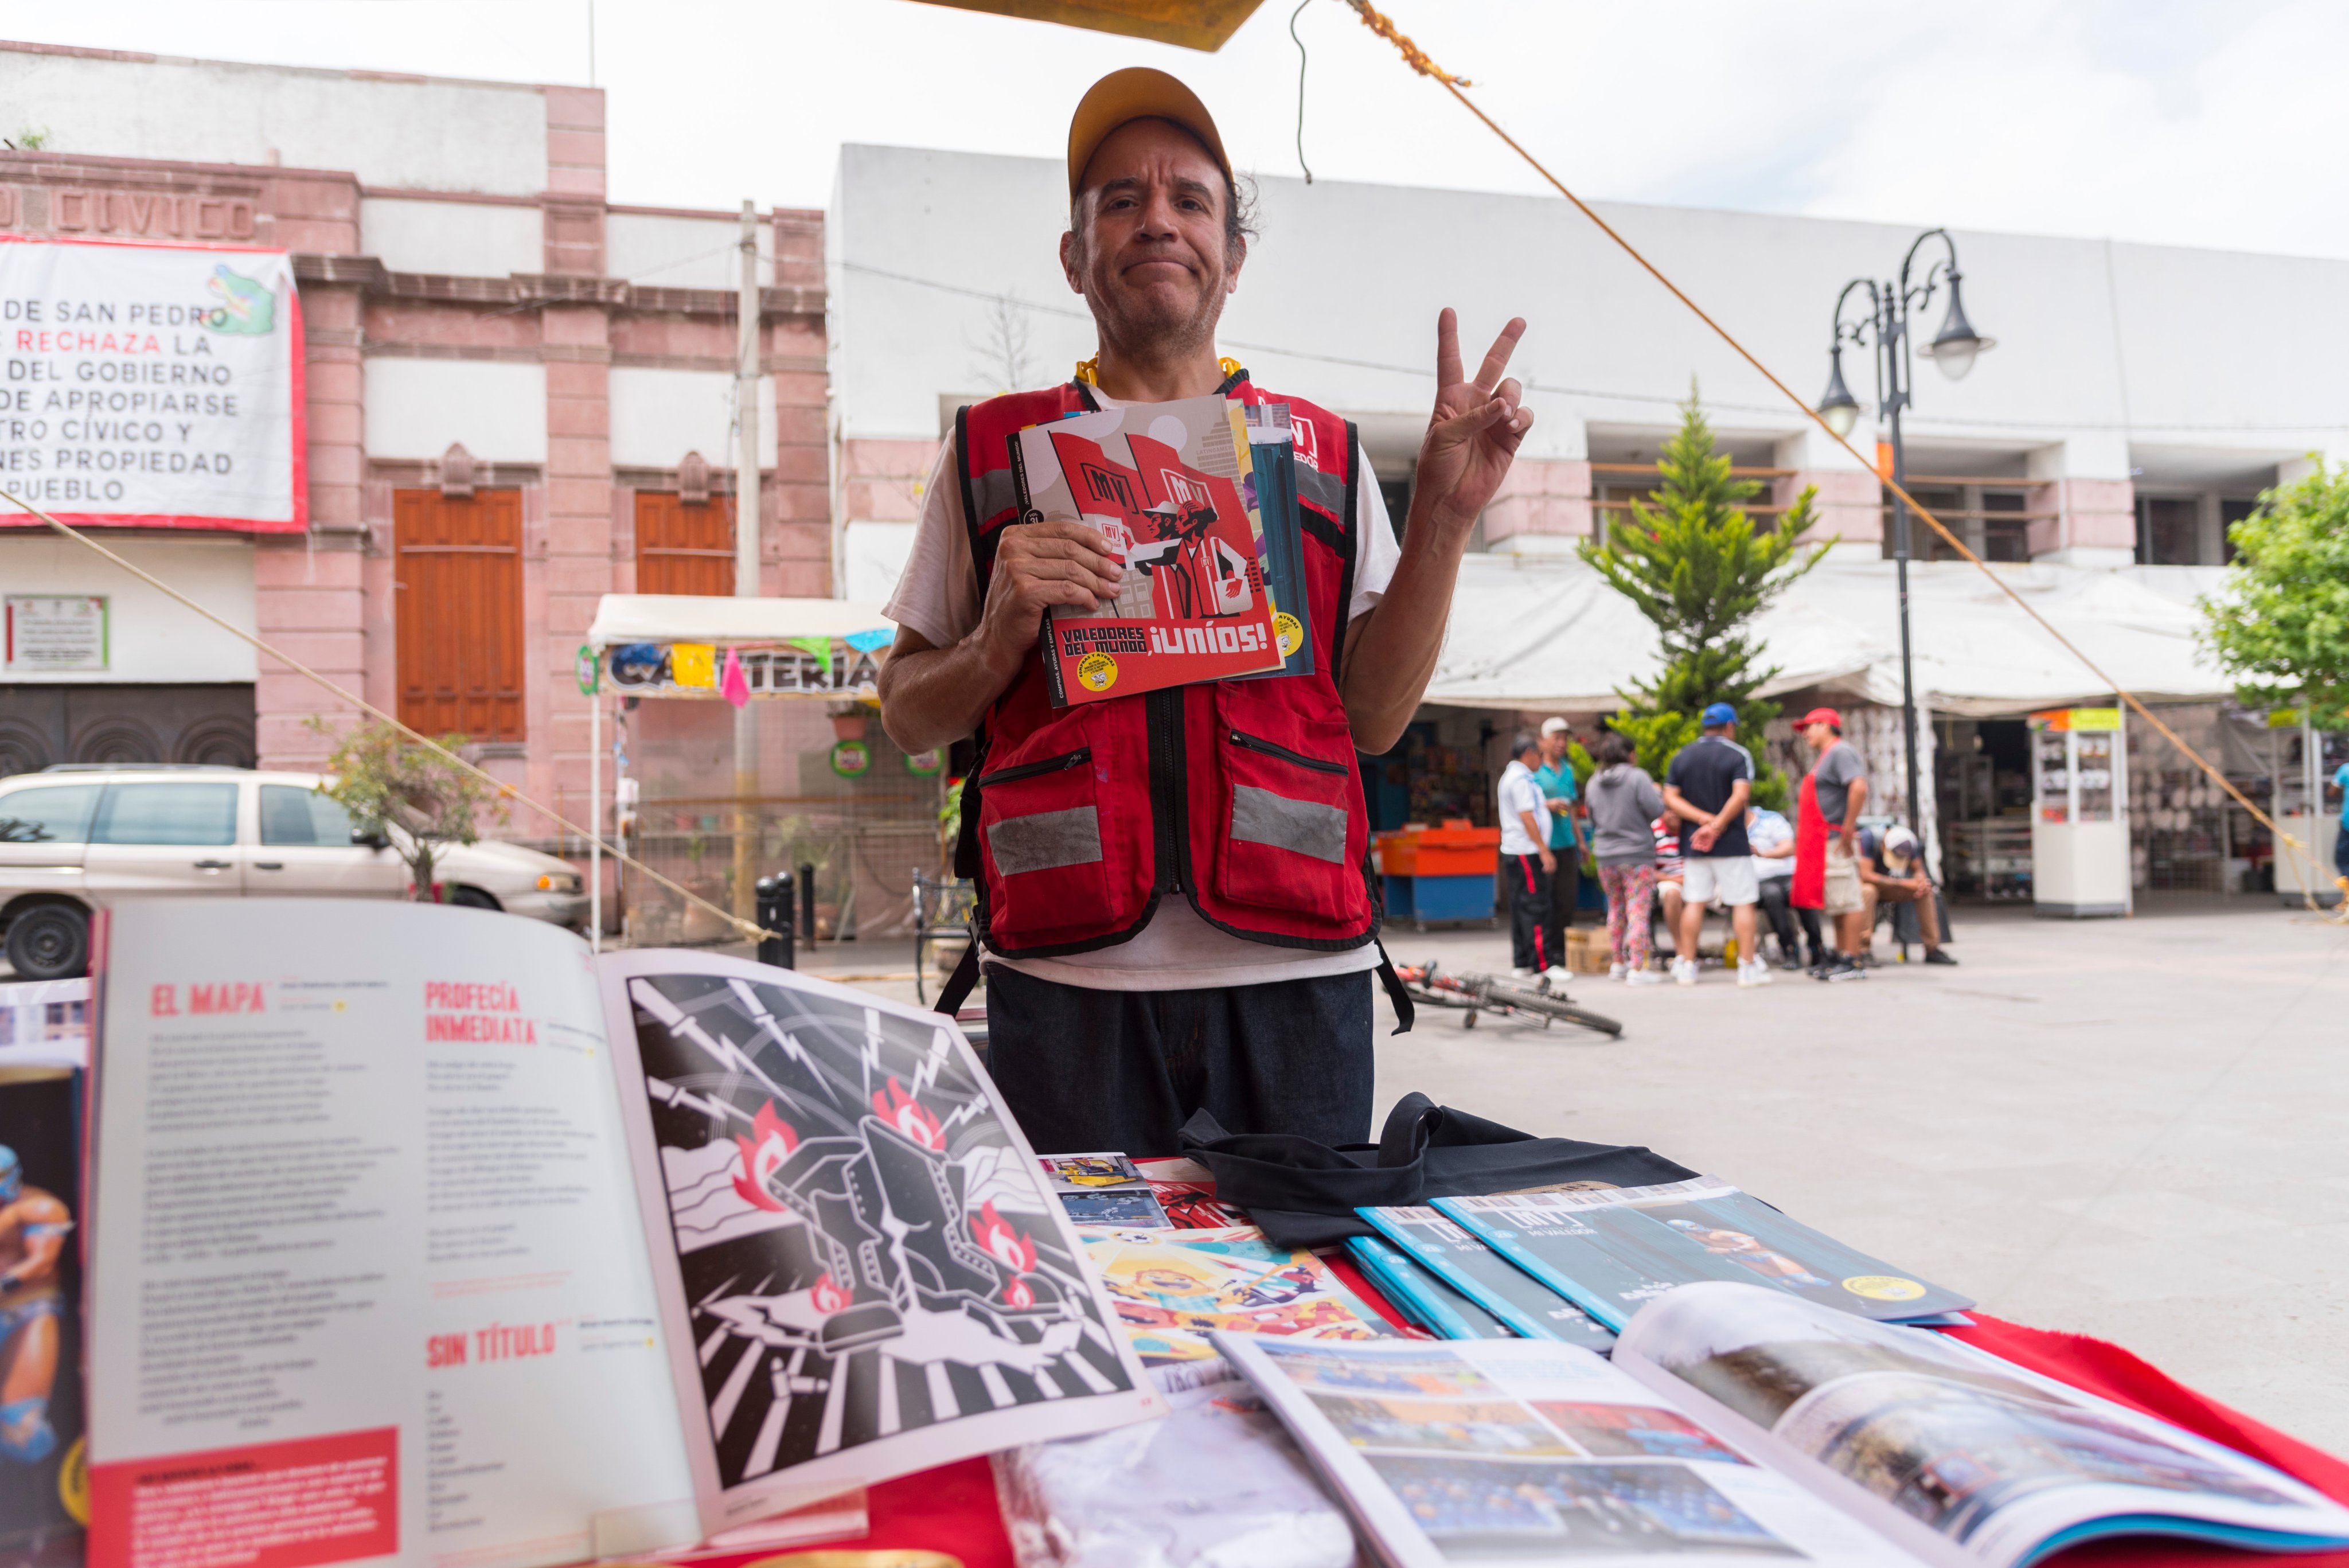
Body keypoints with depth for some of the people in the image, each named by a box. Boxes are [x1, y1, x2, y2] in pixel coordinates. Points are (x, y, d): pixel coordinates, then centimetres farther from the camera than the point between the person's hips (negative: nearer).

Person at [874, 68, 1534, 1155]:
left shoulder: (1322, 454, 13)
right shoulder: (994, 451, 11)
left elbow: (1374, 716, 8)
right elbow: (906, 716, 12)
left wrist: (1444, 516, 0)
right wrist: (999, 643, -9)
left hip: (1294, 975, 1)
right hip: (1070, 977, -1)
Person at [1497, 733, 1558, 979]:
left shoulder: (1511, 776, 19)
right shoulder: (1521, 779, -14)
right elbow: (1526, 817, -20)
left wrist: (1547, 805, 22)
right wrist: (1544, 850, -20)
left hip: (1513, 850, 11)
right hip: (1526, 852, -11)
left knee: (1520, 907, 10)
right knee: (1536, 907, -10)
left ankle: (1522, 963, 13)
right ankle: (1543, 964, -10)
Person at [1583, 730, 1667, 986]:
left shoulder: (1595, 782, 7)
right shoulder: (1638, 777, -11)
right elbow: (1656, 811, -13)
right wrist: (1657, 793, 6)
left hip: (1606, 857, 6)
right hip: (1637, 855, -6)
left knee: (1615, 910, 17)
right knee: (1638, 912, -5)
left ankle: (1618, 964, 24)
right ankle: (1637, 969, -8)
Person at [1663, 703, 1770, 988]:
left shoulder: (1681, 757, 9)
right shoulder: (1738, 755, -5)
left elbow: (1670, 799, 1)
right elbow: (1741, 795, -19)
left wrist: (1703, 818, -7)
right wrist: (1716, 826, -16)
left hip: (1695, 845, 4)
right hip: (1732, 844, -4)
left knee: (1693, 903, 7)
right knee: (1742, 903, 0)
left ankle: (1687, 965, 8)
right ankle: (1748, 967, 0)